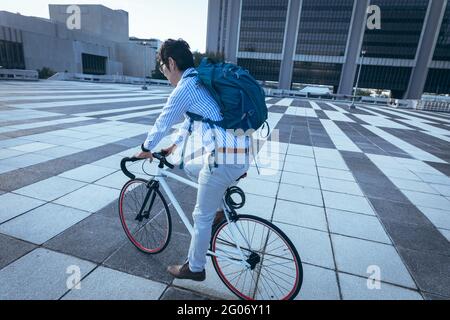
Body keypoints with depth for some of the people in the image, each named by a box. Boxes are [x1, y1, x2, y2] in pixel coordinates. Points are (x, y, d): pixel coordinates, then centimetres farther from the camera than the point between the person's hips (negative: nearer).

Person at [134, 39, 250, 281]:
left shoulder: (185, 88, -8)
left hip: (224, 158, -9)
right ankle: (220, 207, 27)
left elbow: (163, 123, 2)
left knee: (202, 217, 8)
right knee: (190, 167, 30)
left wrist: (146, 149, 20)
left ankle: (195, 269, 28)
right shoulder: (201, 81, 20)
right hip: (238, 152, 9)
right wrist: (175, 145, 39)